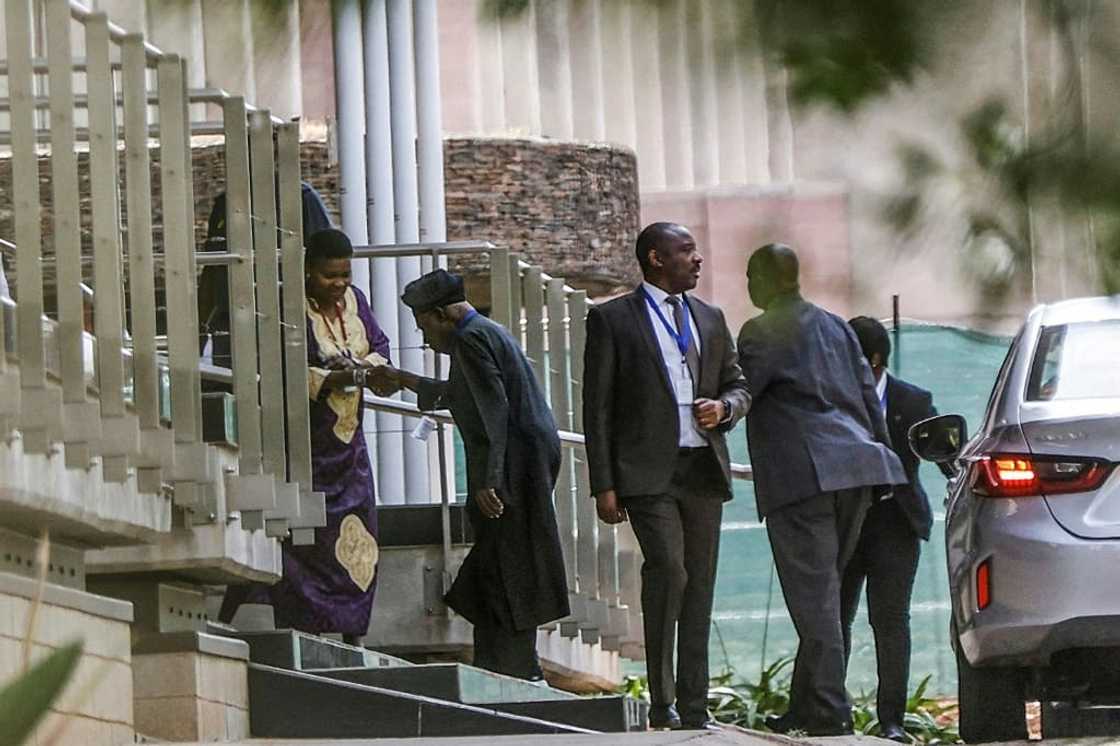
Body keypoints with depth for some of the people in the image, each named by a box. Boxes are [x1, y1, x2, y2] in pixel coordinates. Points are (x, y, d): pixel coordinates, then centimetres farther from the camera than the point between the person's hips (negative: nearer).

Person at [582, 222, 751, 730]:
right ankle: (661, 702, -14)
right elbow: (597, 407, 0)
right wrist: (604, 485, -7)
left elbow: (738, 386, 25)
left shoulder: (709, 319, 17)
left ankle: (693, 706, 10)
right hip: (648, 473, -5)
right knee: (667, 568, -21)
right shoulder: (612, 319, 2)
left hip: (703, 470, 5)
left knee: (700, 583, 5)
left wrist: (723, 408, -1)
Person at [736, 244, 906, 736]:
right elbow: (868, 394, 20)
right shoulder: (834, 327, 19)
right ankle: (807, 706, 17)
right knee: (823, 590, 14)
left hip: (800, 474, -8)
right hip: (853, 469, 8)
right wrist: (880, 454, 24)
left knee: (814, 594, -7)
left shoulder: (763, 333, -4)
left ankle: (829, 709, -11)